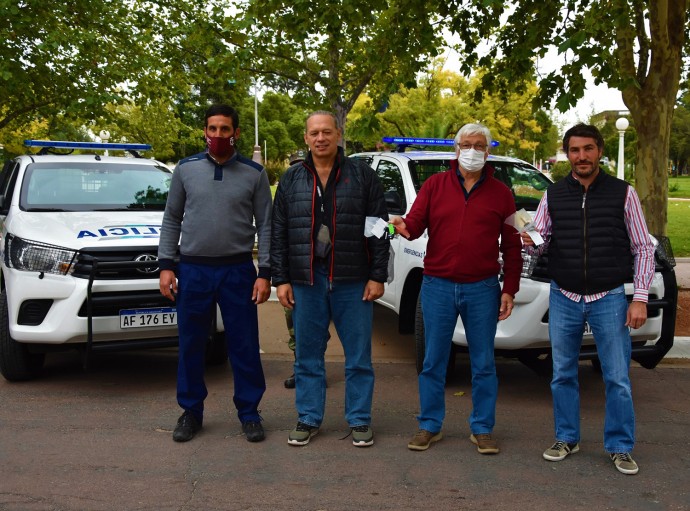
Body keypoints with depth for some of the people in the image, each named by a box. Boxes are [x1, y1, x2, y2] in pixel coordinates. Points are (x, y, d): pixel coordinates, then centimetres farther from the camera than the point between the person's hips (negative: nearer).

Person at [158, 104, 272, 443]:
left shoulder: (254, 173, 1)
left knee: (245, 346, 3)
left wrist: (265, 273, -5)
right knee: (191, 345, 8)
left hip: (237, 270, -1)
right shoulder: (186, 169, 4)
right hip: (192, 270, 1)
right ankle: (191, 412, 21)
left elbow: (265, 225, 2)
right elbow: (172, 220, 8)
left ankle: (249, 413, 16)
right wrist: (166, 266, 1)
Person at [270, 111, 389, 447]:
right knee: (308, 355, 9)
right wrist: (280, 279, 1)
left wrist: (377, 276, -5)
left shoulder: (362, 175, 3)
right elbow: (278, 233, 8)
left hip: (352, 282, -2)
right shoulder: (291, 179, 9)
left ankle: (359, 420, 17)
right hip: (305, 281, 2)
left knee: (358, 355, 5)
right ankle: (308, 419, 21)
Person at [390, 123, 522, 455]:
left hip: (482, 289, 0)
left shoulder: (500, 193, 7)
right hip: (438, 286, 0)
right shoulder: (435, 185, 7)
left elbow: (511, 246, 7)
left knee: (483, 363, 7)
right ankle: (430, 426, 18)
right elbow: (416, 221, -1)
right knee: (433, 361, 6)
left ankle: (482, 429, 19)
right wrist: (406, 227, -25)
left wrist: (510, 289, 1)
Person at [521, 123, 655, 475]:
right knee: (562, 375, 10)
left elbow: (643, 249, 1)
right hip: (563, 298, 2)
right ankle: (567, 439, 25)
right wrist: (529, 241, -20)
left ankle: (620, 447, 16)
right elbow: (539, 243, 5)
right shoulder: (553, 196, 4)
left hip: (609, 299, -2)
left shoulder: (623, 193, -1)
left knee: (617, 378, 2)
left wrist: (640, 298, -7)